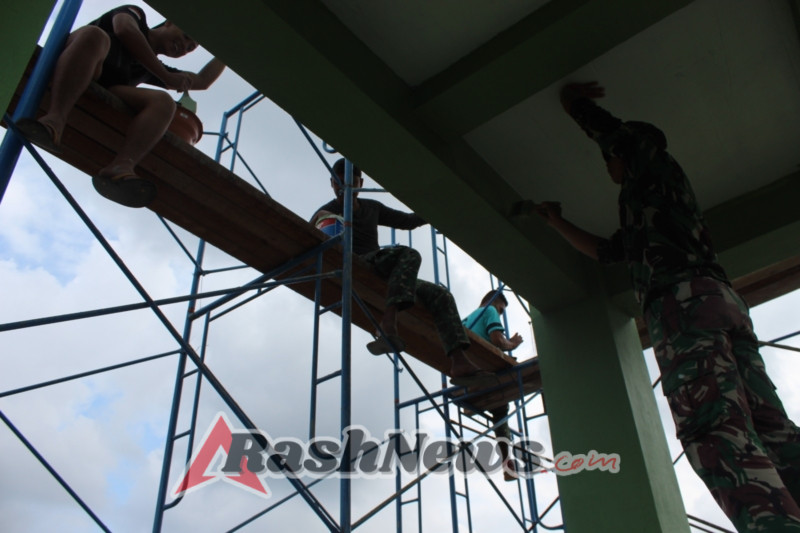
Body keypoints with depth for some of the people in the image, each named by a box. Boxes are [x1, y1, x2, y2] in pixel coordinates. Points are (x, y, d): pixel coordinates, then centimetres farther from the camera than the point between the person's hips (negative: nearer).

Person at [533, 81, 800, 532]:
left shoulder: (655, 167, 17)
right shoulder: (646, 212, 39)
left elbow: (604, 127, 18)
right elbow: (602, 250, 47)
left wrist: (571, 97, 39)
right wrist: (557, 222, 53)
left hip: (686, 298, -9)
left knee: (715, 427, -25)